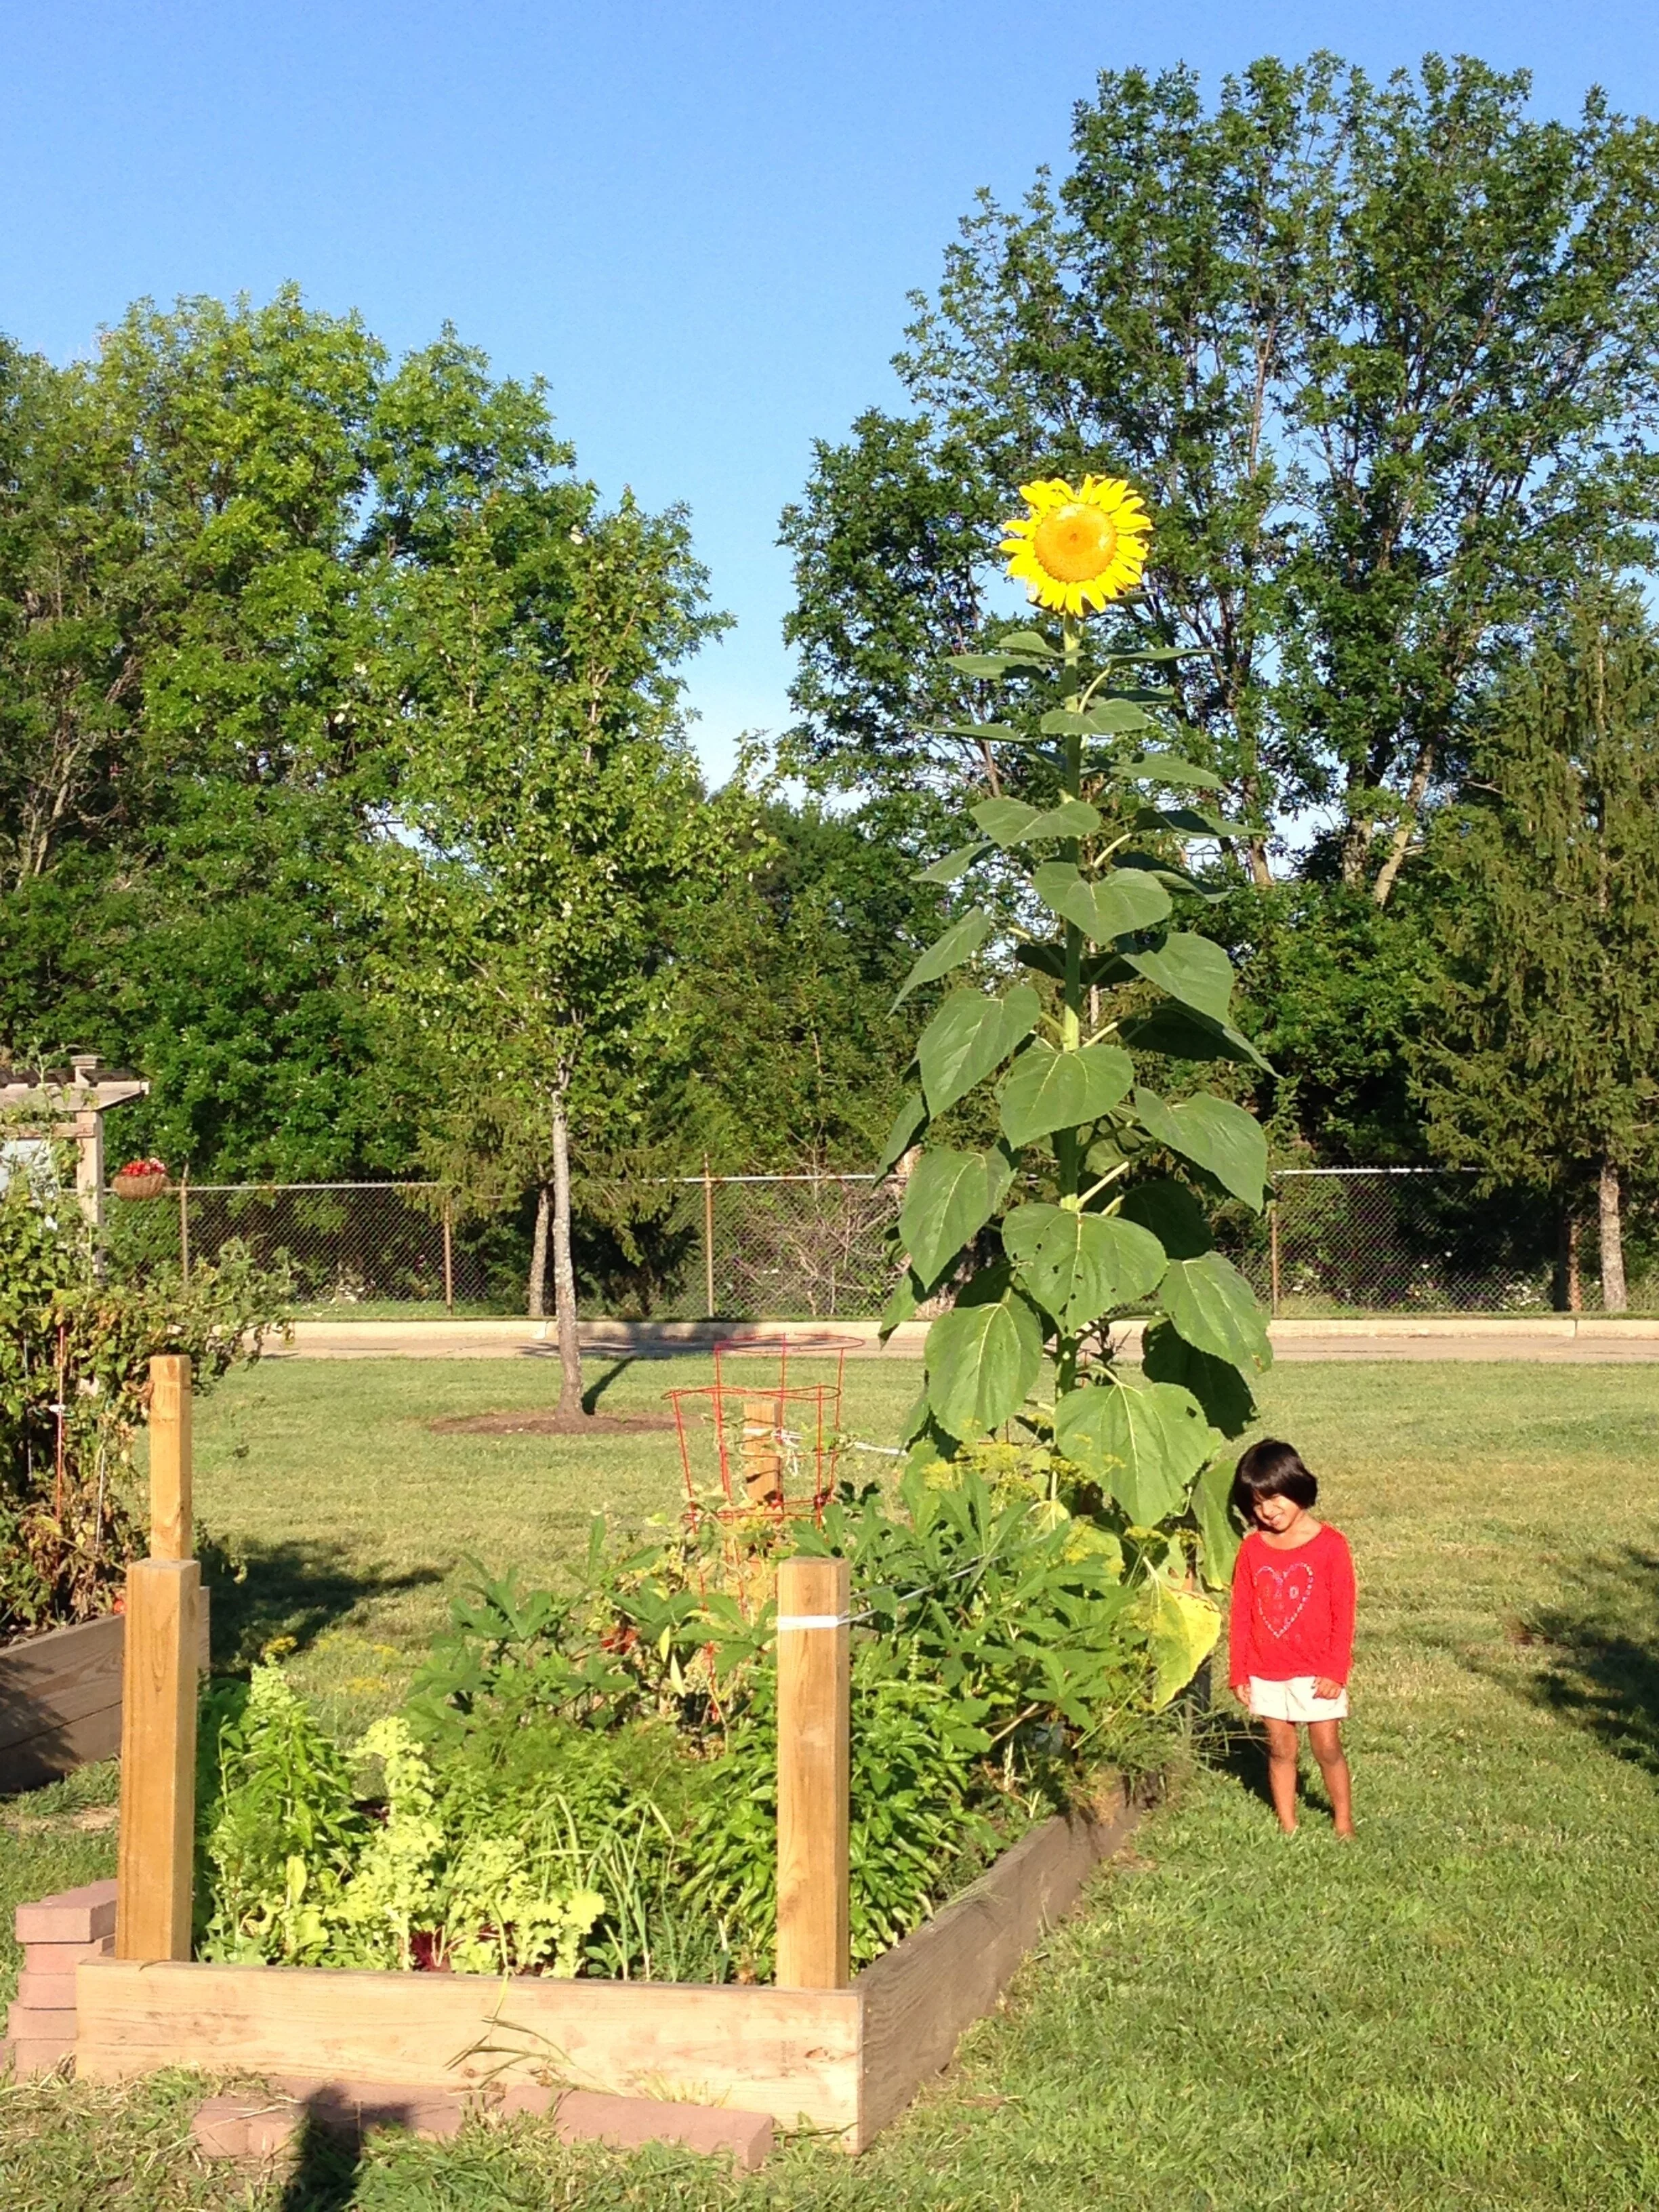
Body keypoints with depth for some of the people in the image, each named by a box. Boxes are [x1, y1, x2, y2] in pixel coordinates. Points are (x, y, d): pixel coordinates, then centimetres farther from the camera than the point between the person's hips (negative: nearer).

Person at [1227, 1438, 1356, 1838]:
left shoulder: (1330, 1544, -8)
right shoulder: (1252, 1549, 0)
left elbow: (1343, 1613, -7)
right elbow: (1240, 1615, 5)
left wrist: (1335, 1669, -10)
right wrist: (1238, 1673, 4)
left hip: (1316, 1672, -3)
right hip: (1266, 1673, 3)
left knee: (1327, 1747, 2)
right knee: (1280, 1749, 10)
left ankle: (1344, 1824, 16)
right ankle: (1287, 1828, 19)